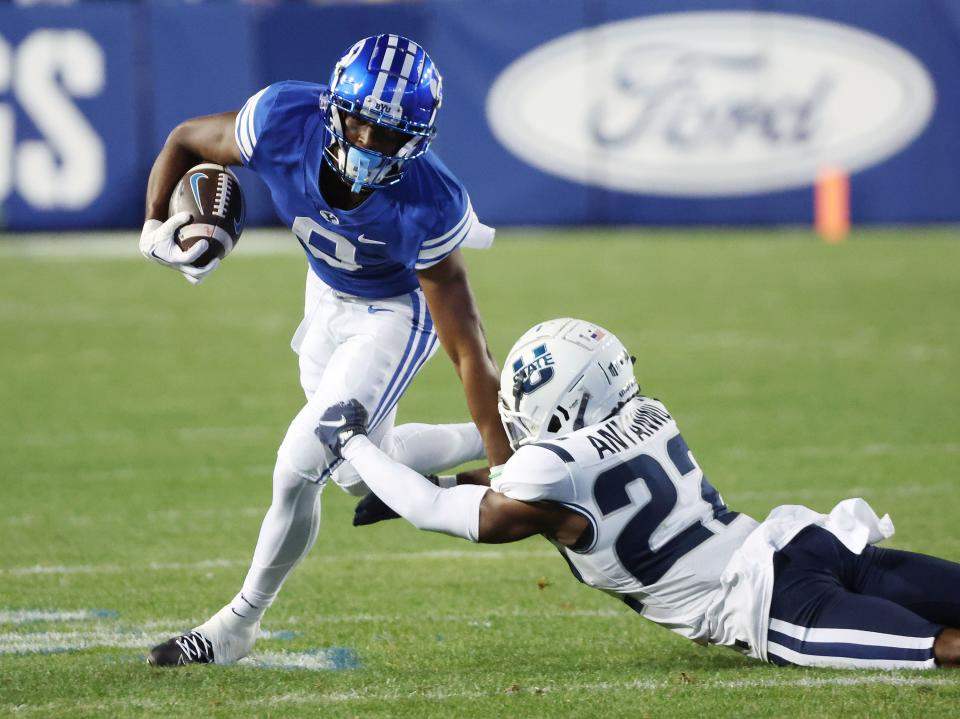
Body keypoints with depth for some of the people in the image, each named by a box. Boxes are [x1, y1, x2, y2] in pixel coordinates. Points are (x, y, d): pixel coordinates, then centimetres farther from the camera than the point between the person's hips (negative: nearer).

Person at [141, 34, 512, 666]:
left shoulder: (428, 205, -39)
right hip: (328, 296, 6)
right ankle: (515, 443, 38)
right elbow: (186, 141, -9)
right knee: (361, 474, 19)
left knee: (300, 467, -11)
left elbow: (467, 349, -34)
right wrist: (156, 223, -21)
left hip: (395, 311, -5)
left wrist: (509, 472, -30)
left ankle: (240, 624, 10)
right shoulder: (284, 122, -33)